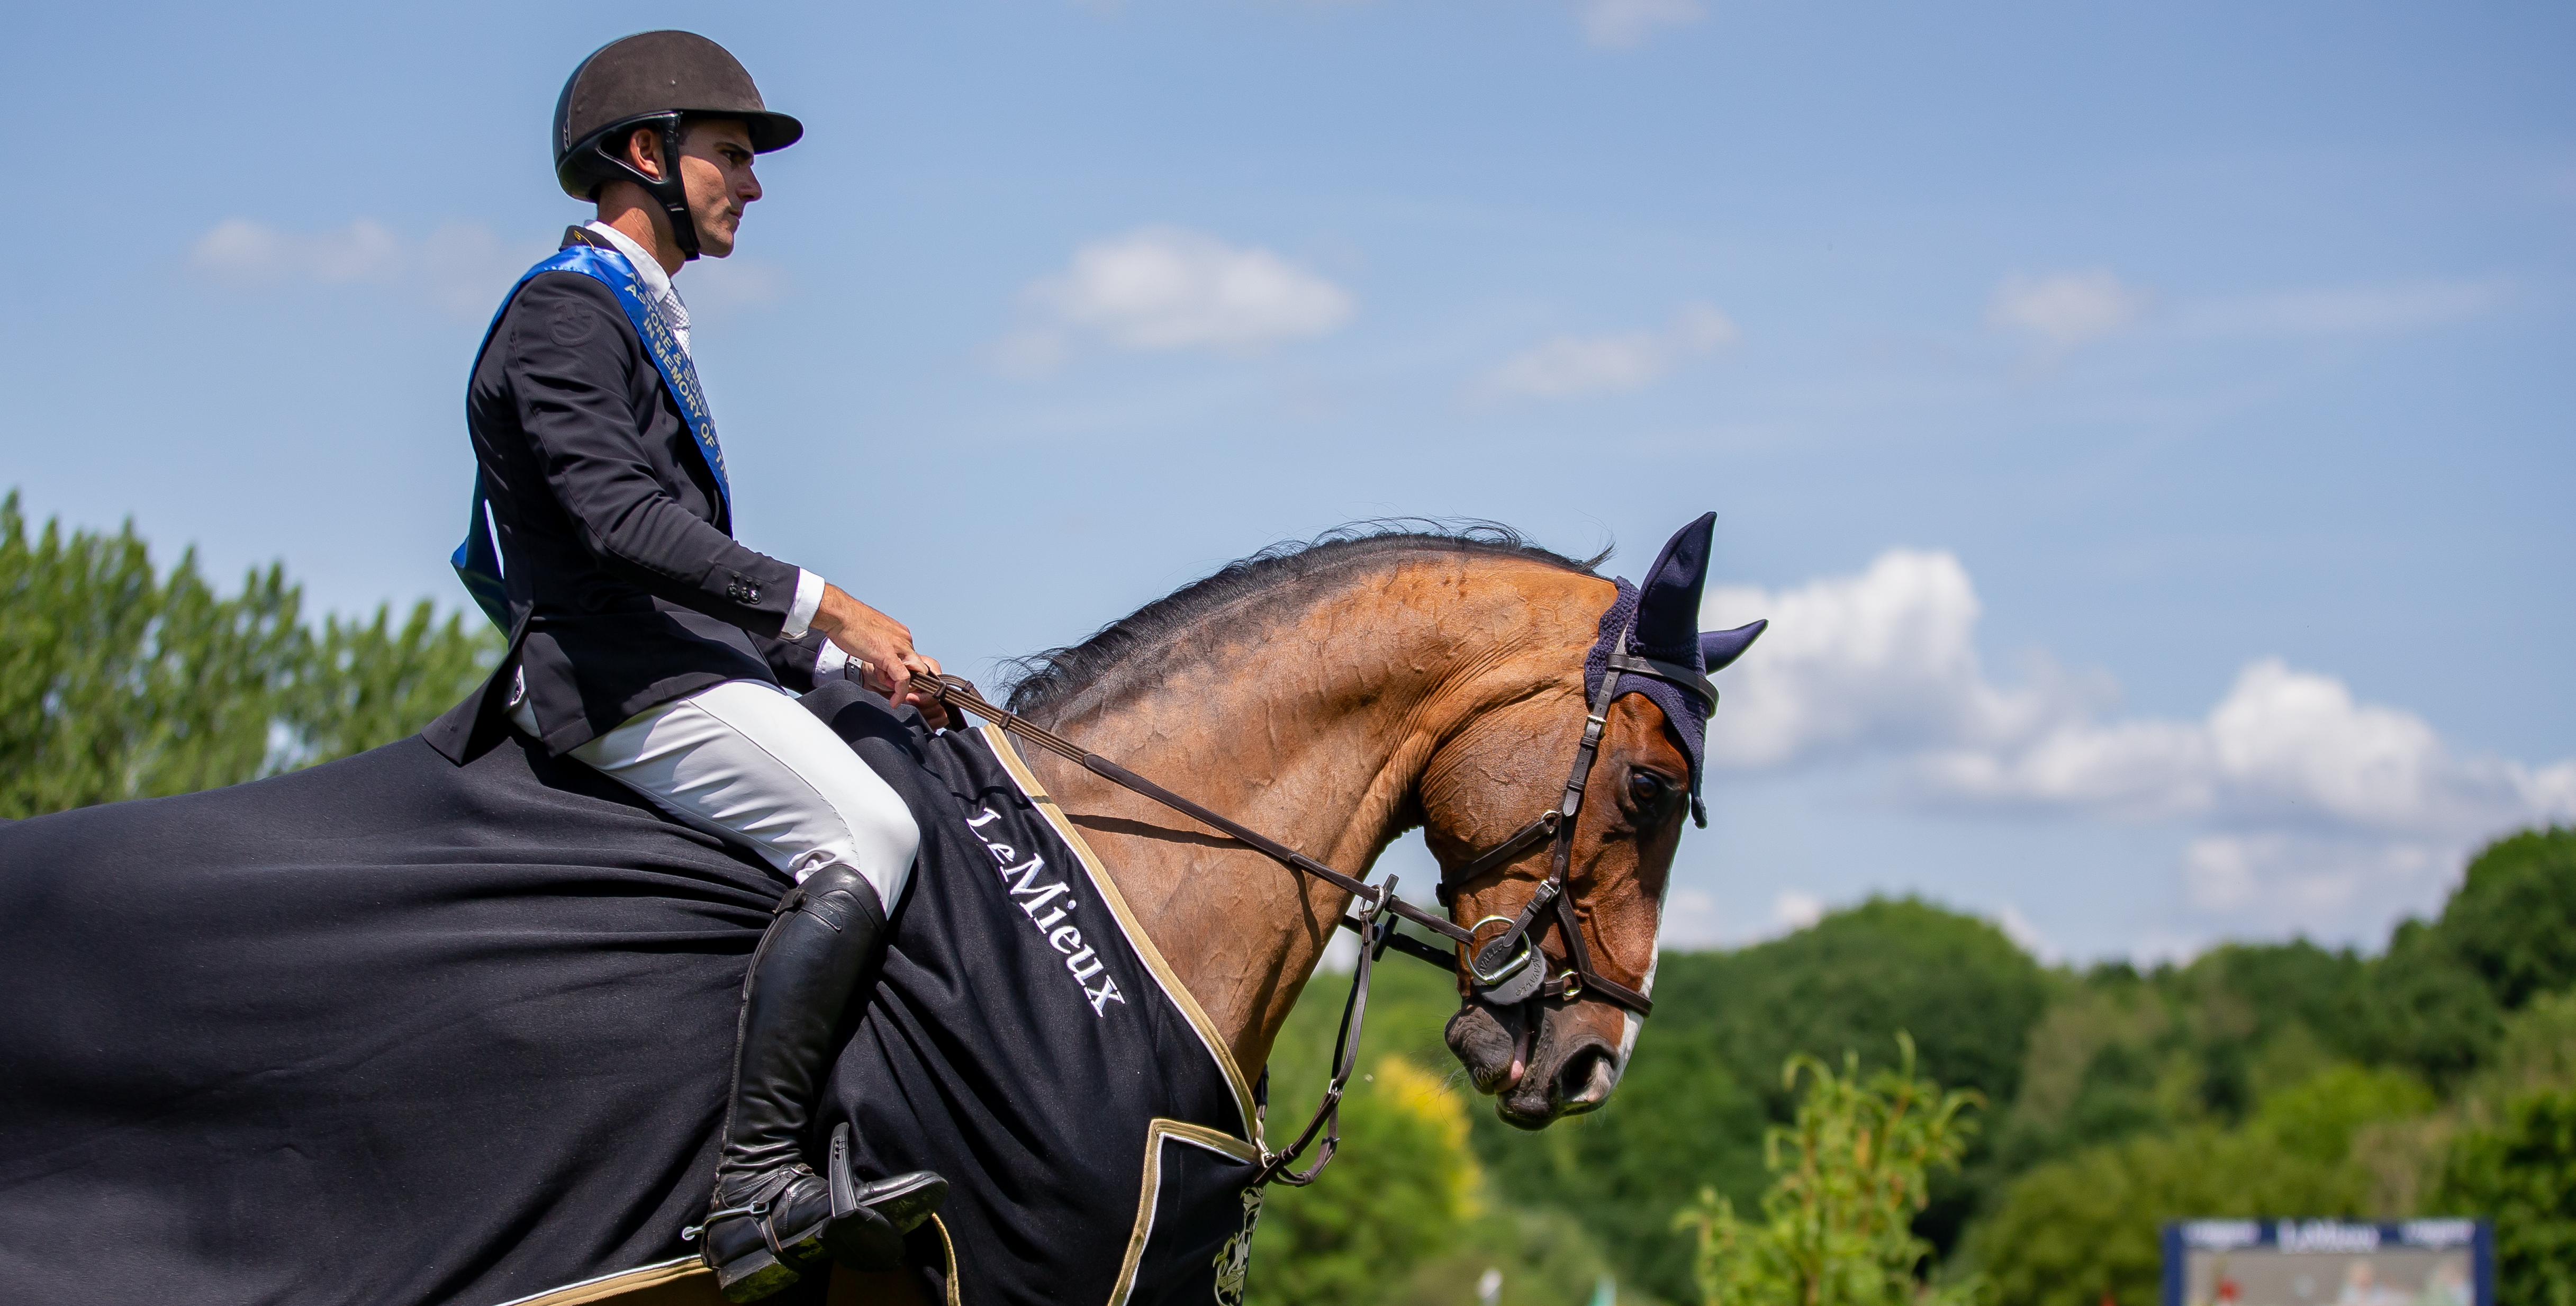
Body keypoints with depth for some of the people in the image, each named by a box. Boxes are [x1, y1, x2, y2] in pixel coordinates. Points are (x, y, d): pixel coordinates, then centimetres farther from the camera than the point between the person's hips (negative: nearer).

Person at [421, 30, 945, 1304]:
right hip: (623, 684, -11)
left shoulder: (638, 324, 27)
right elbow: (620, 517, -20)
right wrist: (819, 605, -22)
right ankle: (754, 1183, -35)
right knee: (864, 834, -27)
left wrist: (853, 661, 18)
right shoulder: (566, 310, -6)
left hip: (682, 671, 11)